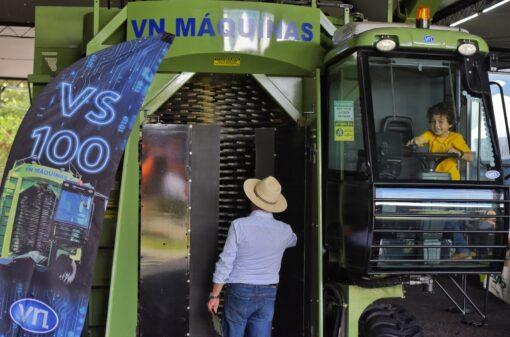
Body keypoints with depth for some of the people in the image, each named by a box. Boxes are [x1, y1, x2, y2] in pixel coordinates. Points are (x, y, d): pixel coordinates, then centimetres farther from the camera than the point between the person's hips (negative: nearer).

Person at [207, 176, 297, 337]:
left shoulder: (239, 225, -13)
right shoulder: (284, 231, -2)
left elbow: (225, 262, -12)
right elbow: (293, 240, 24)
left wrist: (214, 295, -4)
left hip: (239, 292, -3)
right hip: (268, 294, 3)